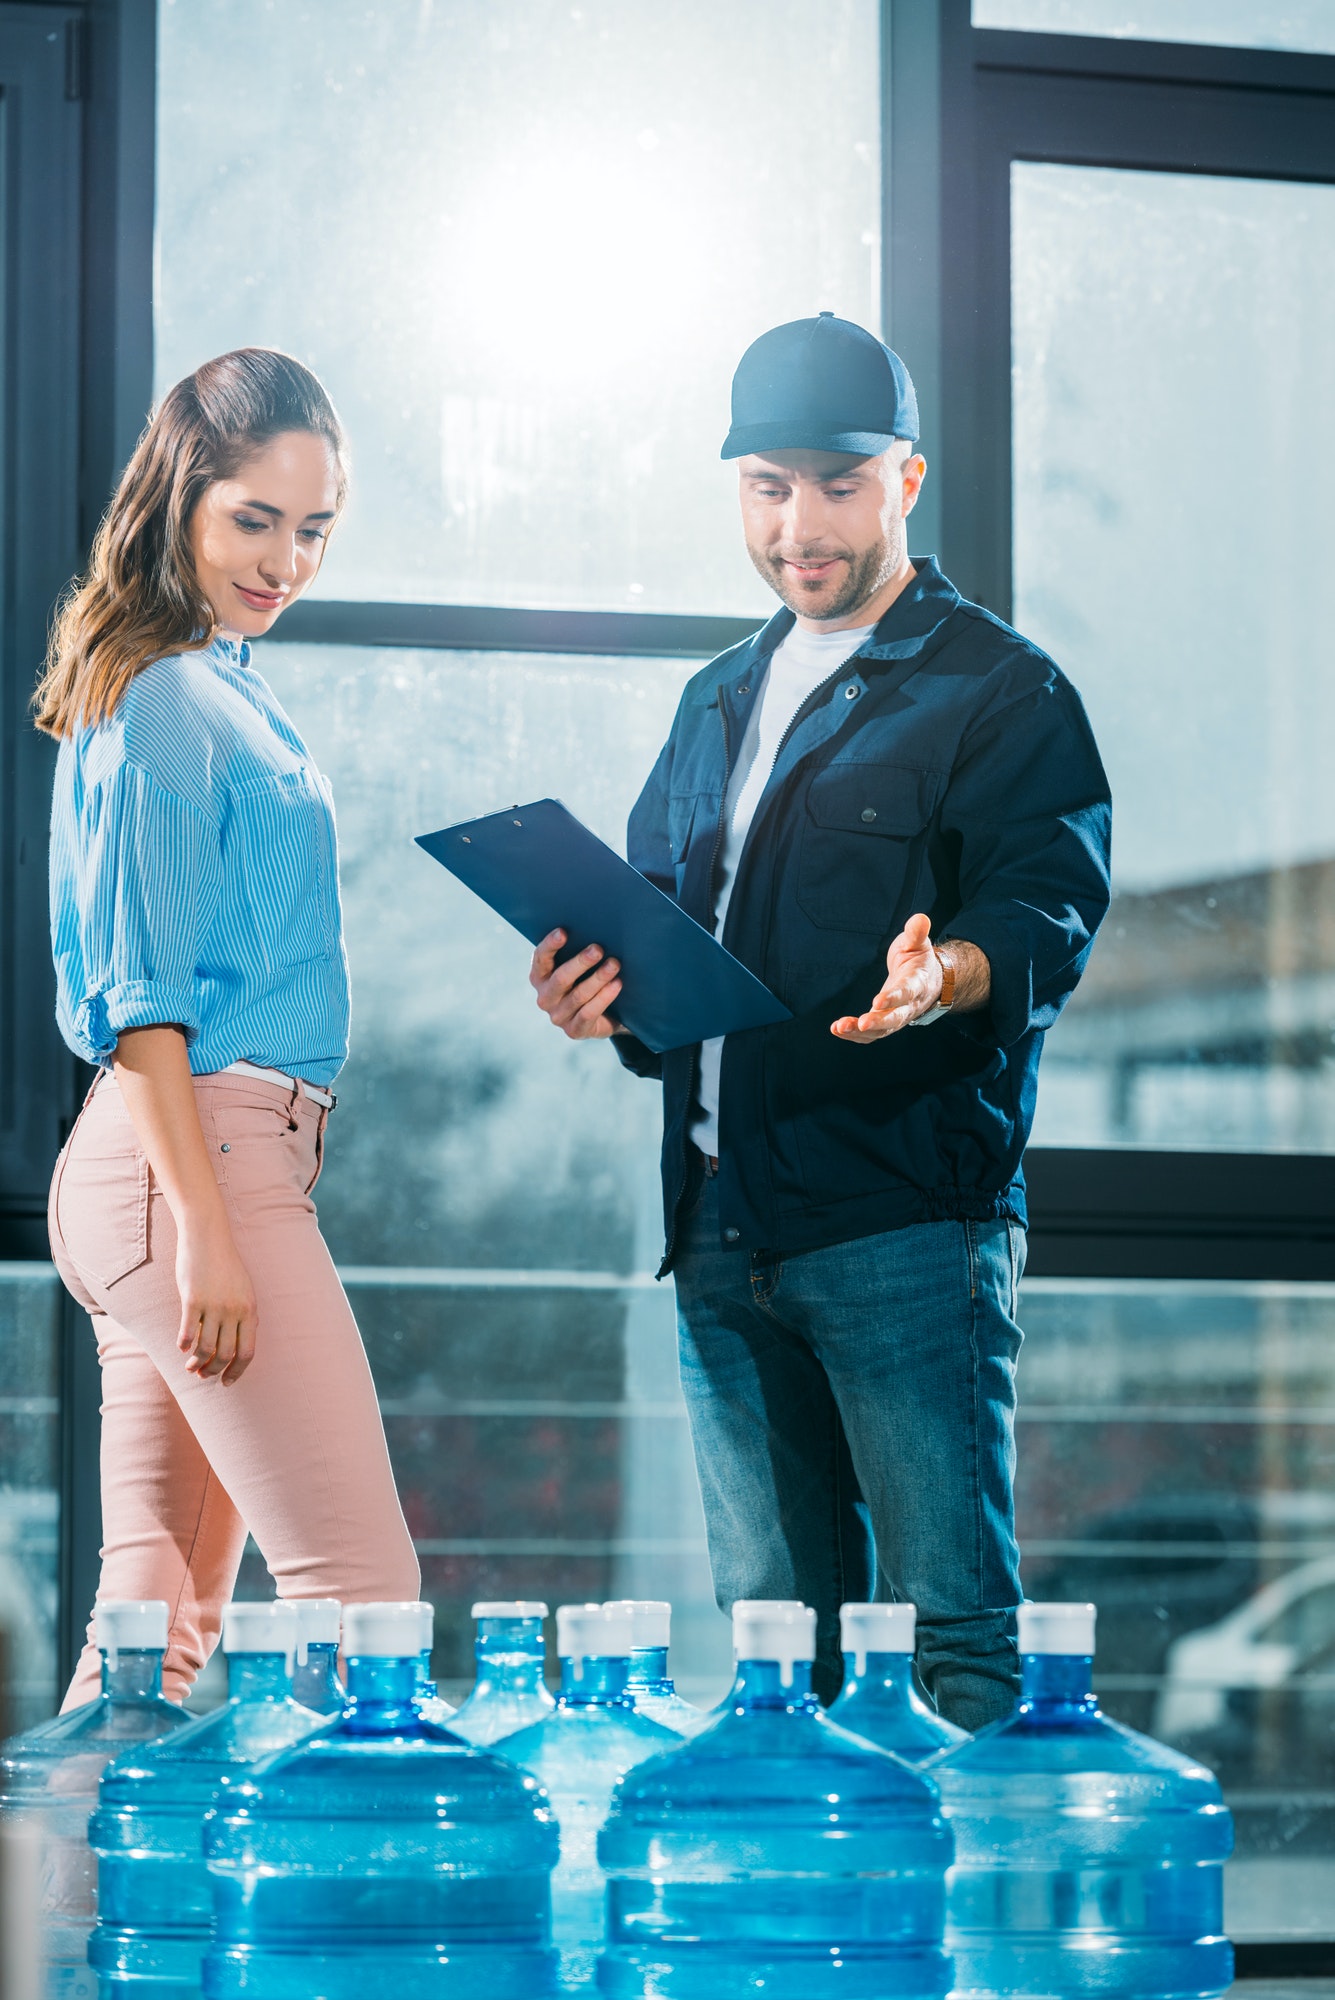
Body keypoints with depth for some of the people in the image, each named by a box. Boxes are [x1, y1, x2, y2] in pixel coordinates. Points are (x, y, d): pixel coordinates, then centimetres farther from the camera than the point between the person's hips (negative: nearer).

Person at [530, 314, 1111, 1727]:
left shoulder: (1000, 693, 1)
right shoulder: (718, 705, 22)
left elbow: (1050, 908, -12)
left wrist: (949, 972, -34)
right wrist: (599, 990, 5)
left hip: (907, 1214, -7)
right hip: (721, 1227, 7)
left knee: (954, 1632, -11)